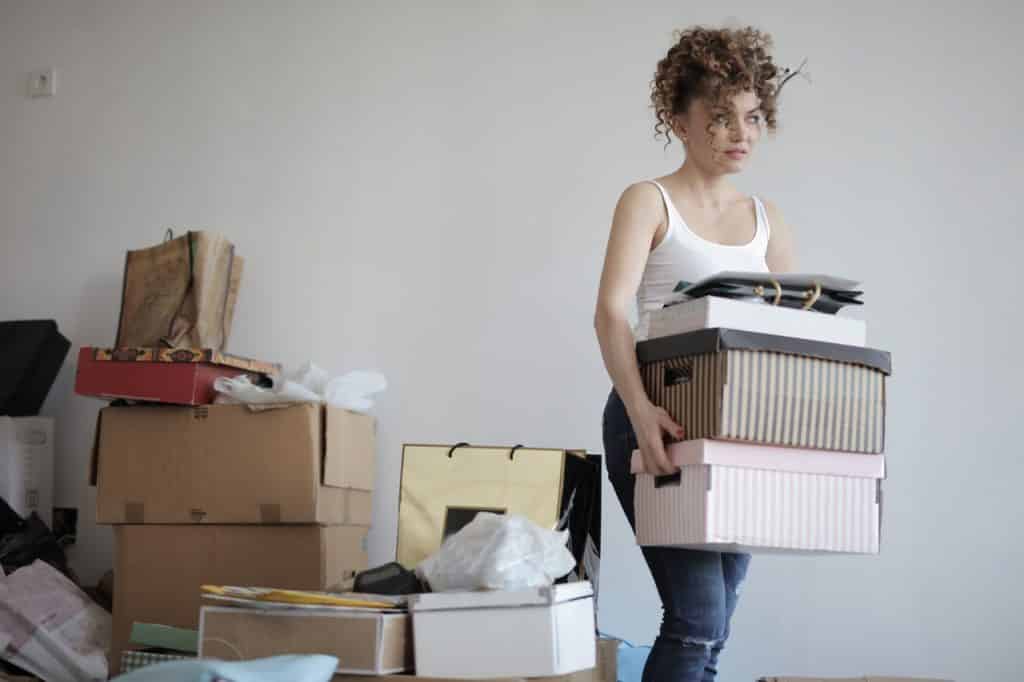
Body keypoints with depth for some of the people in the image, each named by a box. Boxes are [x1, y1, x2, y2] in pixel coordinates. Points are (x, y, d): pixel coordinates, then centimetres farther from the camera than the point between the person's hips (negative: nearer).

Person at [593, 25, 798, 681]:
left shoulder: (767, 220, 15)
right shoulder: (649, 201, -1)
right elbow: (611, 312, -15)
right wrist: (640, 408, -31)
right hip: (659, 422, -5)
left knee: (711, 629, 6)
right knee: (698, 618, -15)